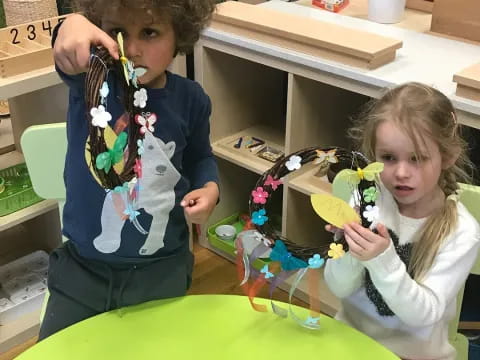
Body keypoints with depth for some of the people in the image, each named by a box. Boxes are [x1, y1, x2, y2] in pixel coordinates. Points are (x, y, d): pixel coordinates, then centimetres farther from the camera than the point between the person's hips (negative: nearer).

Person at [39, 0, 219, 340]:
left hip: (161, 267, 1)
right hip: (83, 264, 0)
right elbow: (70, 62, -39)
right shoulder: (93, 76, -14)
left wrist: (209, 187, -10)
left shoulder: (190, 98, -7)